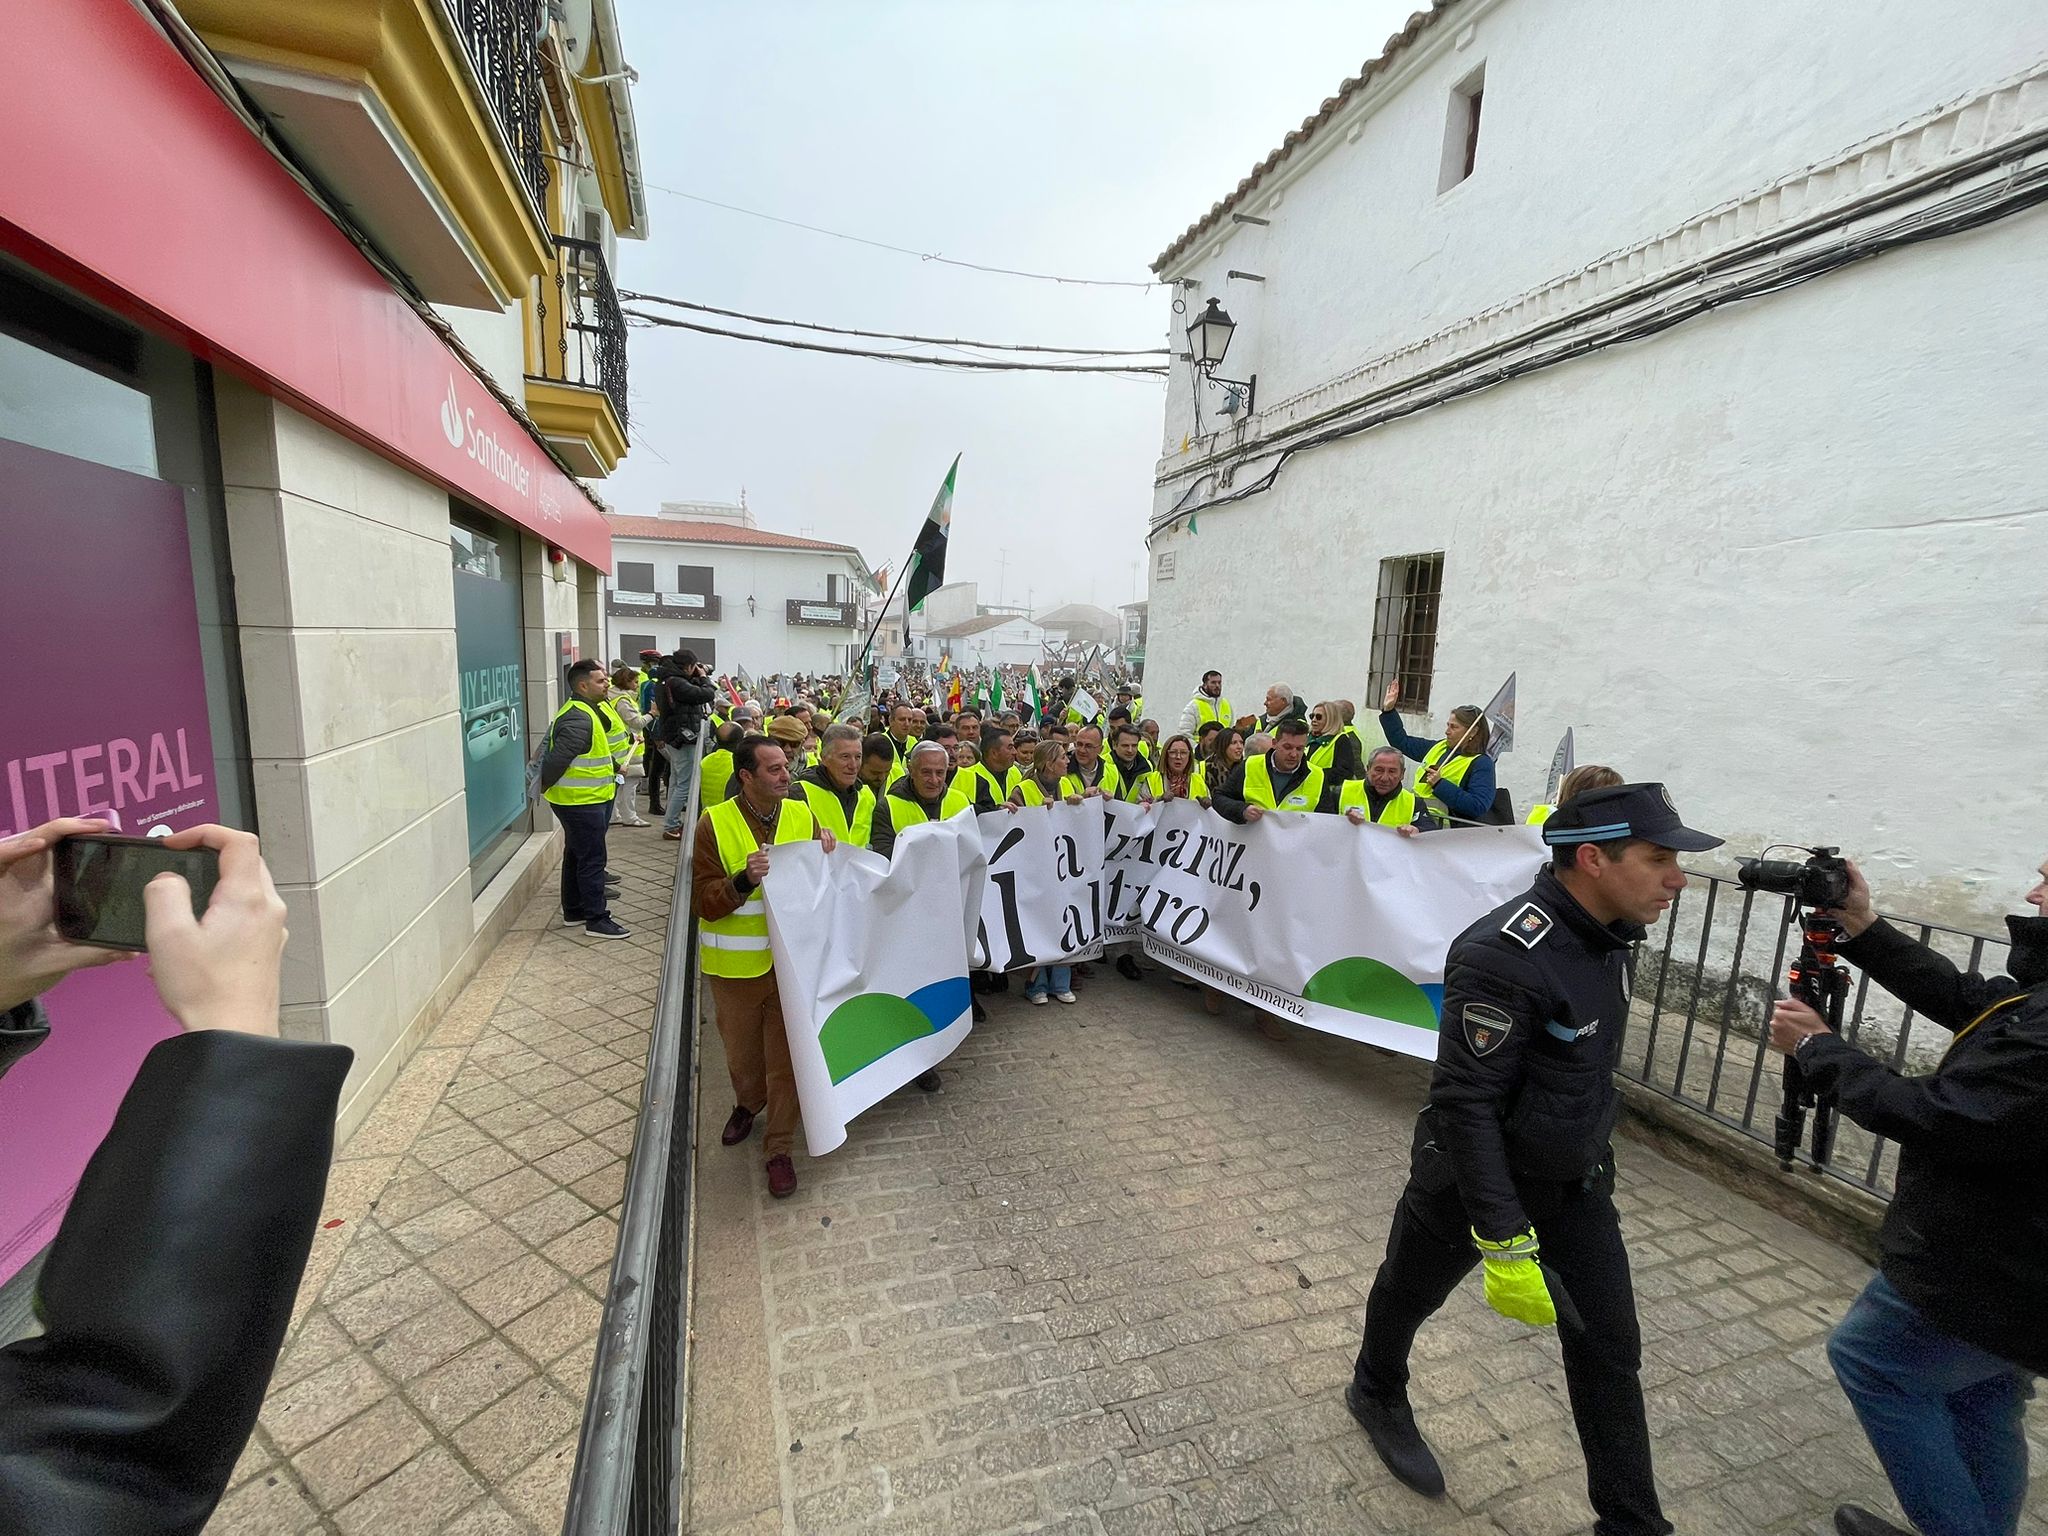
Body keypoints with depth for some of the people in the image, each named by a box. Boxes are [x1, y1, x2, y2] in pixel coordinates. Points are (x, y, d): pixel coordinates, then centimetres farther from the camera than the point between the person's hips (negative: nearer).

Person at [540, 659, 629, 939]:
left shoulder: (586, 711, 12)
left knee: (576, 855, 18)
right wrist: (544, 786, -13)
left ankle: (573, 910, 31)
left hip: (579, 800, 11)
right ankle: (597, 919, 4)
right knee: (592, 858, -4)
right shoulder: (578, 718, -22)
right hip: (582, 801, -11)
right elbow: (557, 758, -25)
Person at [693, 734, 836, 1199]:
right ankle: (747, 1104, 51)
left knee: (785, 1056, 7)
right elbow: (705, 901, -12)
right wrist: (744, 880, -29)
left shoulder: (802, 816, -2)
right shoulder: (714, 823, -10)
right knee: (741, 1052, 19)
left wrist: (828, 855, -13)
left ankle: (779, 1148, 25)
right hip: (736, 965, -1)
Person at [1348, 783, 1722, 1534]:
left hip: (1575, 1178, 6)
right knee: (1411, 1291, 21)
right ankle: (1376, 1394, 50)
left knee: (1609, 1346, 12)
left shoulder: (1602, 931, -6)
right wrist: (1504, 1244, -27)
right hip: (1473, 1174, -6)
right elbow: (1464, 1105, -30)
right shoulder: (1505, 956, -34)